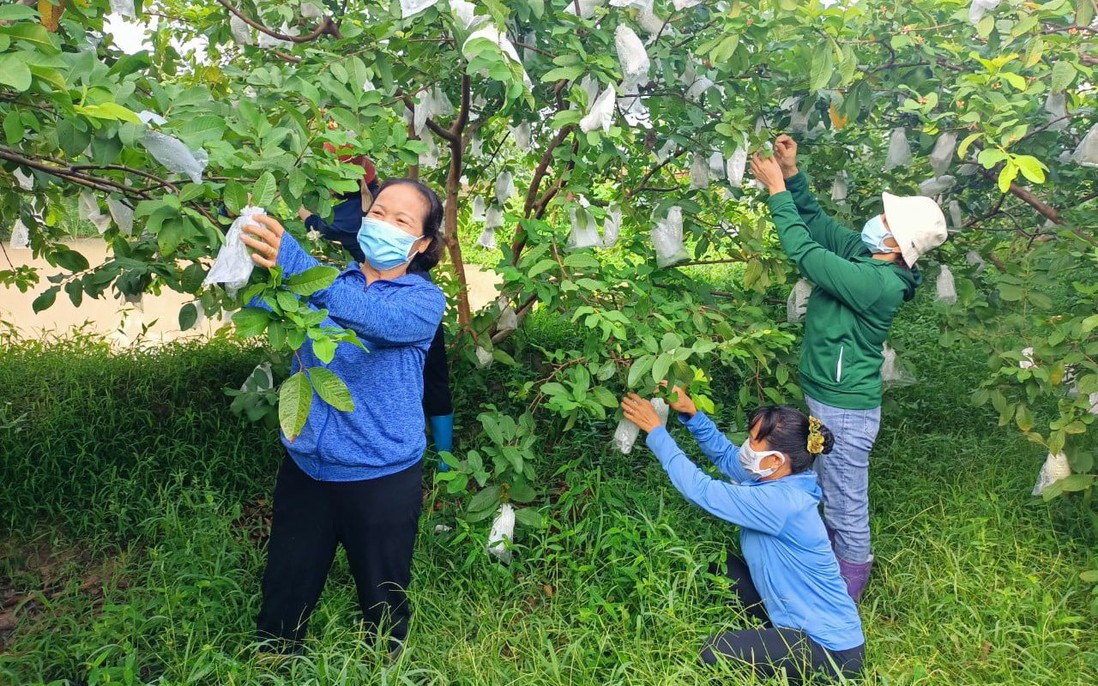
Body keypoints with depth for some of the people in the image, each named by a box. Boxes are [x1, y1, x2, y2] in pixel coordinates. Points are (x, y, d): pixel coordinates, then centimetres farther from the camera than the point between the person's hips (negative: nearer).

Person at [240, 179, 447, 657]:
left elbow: (374, 317, -30)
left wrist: (295, 262, -43)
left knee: (383, 606, 16)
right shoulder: (329, 280, 5)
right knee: (283, 598, 17)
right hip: (306, 465, 3)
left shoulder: (425, 299, -8)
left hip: (380, 476, -3)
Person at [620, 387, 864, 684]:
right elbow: (725, 454, 8)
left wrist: (655, 429, -21)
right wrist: (690, 413, -7)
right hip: (806, 618, 9)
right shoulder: (779, 479, -4)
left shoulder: (780, 502, -32)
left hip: (832, 649, -9)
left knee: (715, 654, -15)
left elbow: (699, 489, -28)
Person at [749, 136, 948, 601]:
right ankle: (838, 567, 47)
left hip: (845, 410, -10)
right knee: (834, 497, 26)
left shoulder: (878, 283, -27)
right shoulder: (861, 252, -1)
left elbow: (805, 253, -27)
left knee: (846, 506, 9)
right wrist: (792, 174, -5)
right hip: (827, 400, 10)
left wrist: (777, 191, -19)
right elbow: (816, 221, 9)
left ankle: (847, 594, 28)